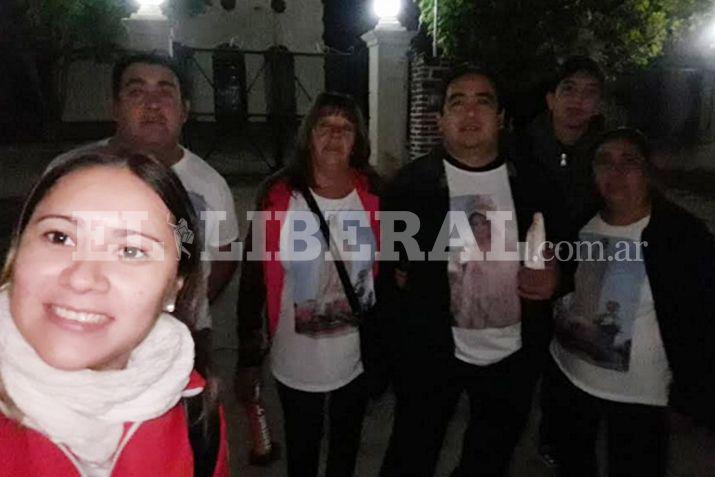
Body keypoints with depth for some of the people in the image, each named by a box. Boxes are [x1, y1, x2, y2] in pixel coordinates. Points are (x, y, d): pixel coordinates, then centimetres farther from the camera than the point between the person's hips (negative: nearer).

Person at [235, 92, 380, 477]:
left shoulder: (373, 195, -8)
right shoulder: (278, 196, -14)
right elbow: (253, 278, -8)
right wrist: (249, 356, -5)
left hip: (358, 358, 2)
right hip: (296, 363, -2)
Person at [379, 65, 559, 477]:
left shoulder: (533, 181, -4)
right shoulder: (411, 183, -10)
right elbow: (381, 261, 0)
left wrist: (555, 276, -11)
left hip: (513, 354, 3)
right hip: (429, 352, -2)